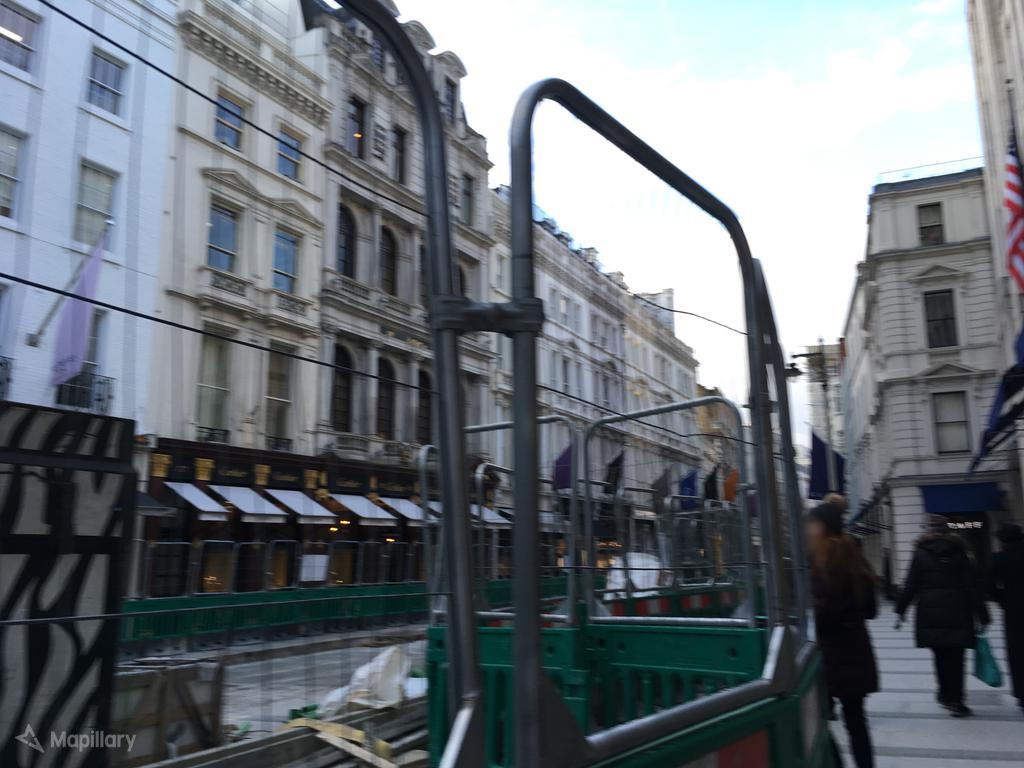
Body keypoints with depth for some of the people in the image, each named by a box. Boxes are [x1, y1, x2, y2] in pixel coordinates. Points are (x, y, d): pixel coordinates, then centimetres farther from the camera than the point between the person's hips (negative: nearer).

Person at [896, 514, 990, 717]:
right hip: (958, 615, 0)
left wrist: (900, 611, 7)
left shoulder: (921, 553, 0)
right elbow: (973, 586, 1)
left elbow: (910, 585, -1)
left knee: (940, 656, 12)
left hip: (930, 615, 0)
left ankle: (946, 695, 22)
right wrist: (982, 616, 4)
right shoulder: (959, 552, 3)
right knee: (955, 657, 2)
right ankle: (955, 700, 0)